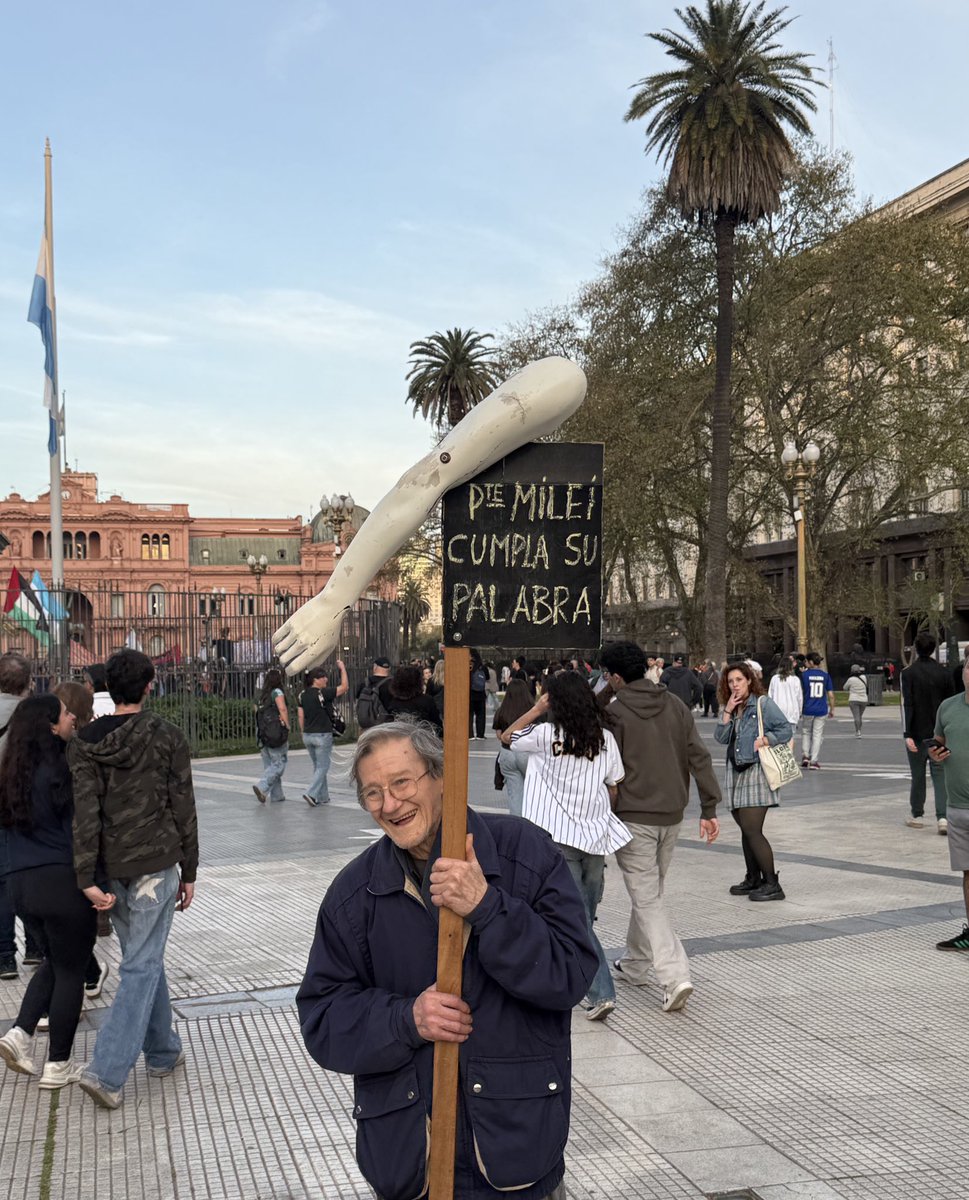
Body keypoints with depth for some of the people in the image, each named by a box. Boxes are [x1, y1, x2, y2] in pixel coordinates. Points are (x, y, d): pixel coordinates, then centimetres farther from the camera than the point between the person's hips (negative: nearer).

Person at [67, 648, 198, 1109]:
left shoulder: (85, 743, 0)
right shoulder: (167, 738, -7)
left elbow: (84, 813, -7)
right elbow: (183, 810, -4)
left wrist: (87, 878, -9)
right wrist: (188, 871, 5)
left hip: (113, 867, 4)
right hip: (156, 864, -4)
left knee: (143, 959, 19)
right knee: (141, 966, -1)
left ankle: (163, 1051, 29)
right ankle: (107, 1070, -8)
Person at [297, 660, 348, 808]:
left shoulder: (303, 695, 5)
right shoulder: (323, 693, -15)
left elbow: (300, 716, 8)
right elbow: (344, 687, -14)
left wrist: (304, 733, 17)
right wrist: (342, 668, -5)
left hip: (308, 735, 7)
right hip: (322, 735, -7)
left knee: (318, 767, 17)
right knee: (323, 767, 1)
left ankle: (322, 796, 20)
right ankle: (311, 793, -13)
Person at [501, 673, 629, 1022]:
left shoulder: (547, 735, -8)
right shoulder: (605, 739, 2)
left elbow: (507, 736, 9)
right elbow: (614, 789, 7)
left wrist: (537, 709, 11)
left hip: (560, 837, -4)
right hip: (597, 836, 4)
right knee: (584, 917, 17)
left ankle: (602, 992, -11)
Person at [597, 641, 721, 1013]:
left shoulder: (615, 713, -13)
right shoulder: (675, 705, 5)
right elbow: (699, 757, 2)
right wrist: (709, 808, 5)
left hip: (633, 816, -6)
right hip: (671, 815, 6)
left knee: (646, 897, -3)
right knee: (650, 892, 21)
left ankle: (675, 976, -14)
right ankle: (635, 964, 35)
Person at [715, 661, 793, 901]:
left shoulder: (763, 703, -6)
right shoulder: (729, 707, 14)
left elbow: (786, 729, -7)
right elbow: (721, 738, 3)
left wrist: (762, 741, -18)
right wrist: (728, 711, -6)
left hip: (756, 772, -7)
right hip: (736, 773, 7)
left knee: (752, 830, -12)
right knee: (745, 829, 13)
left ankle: (772, 884, -6)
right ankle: (753, 879, 23)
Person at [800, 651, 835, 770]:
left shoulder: (805, 674, -5)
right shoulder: (825, 675, 0)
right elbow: (831, 694, 1)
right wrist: (832, 709, 12)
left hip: (807, 710, -1)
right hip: (821, 710, 1)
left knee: (806, 732, 18)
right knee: (818, 735, 6)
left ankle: (805, 756, 6)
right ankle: (813, 761, 4)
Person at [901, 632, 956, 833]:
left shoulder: (908, 673, -8)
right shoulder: (944, 673, 4)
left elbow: (907, 705, -14)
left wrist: (907, 734, -15)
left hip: (917, 734, -2)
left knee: (918, 775, 9)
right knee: (940, 774, 2)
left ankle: (917, 816, 19)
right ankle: (942, 817, -11)